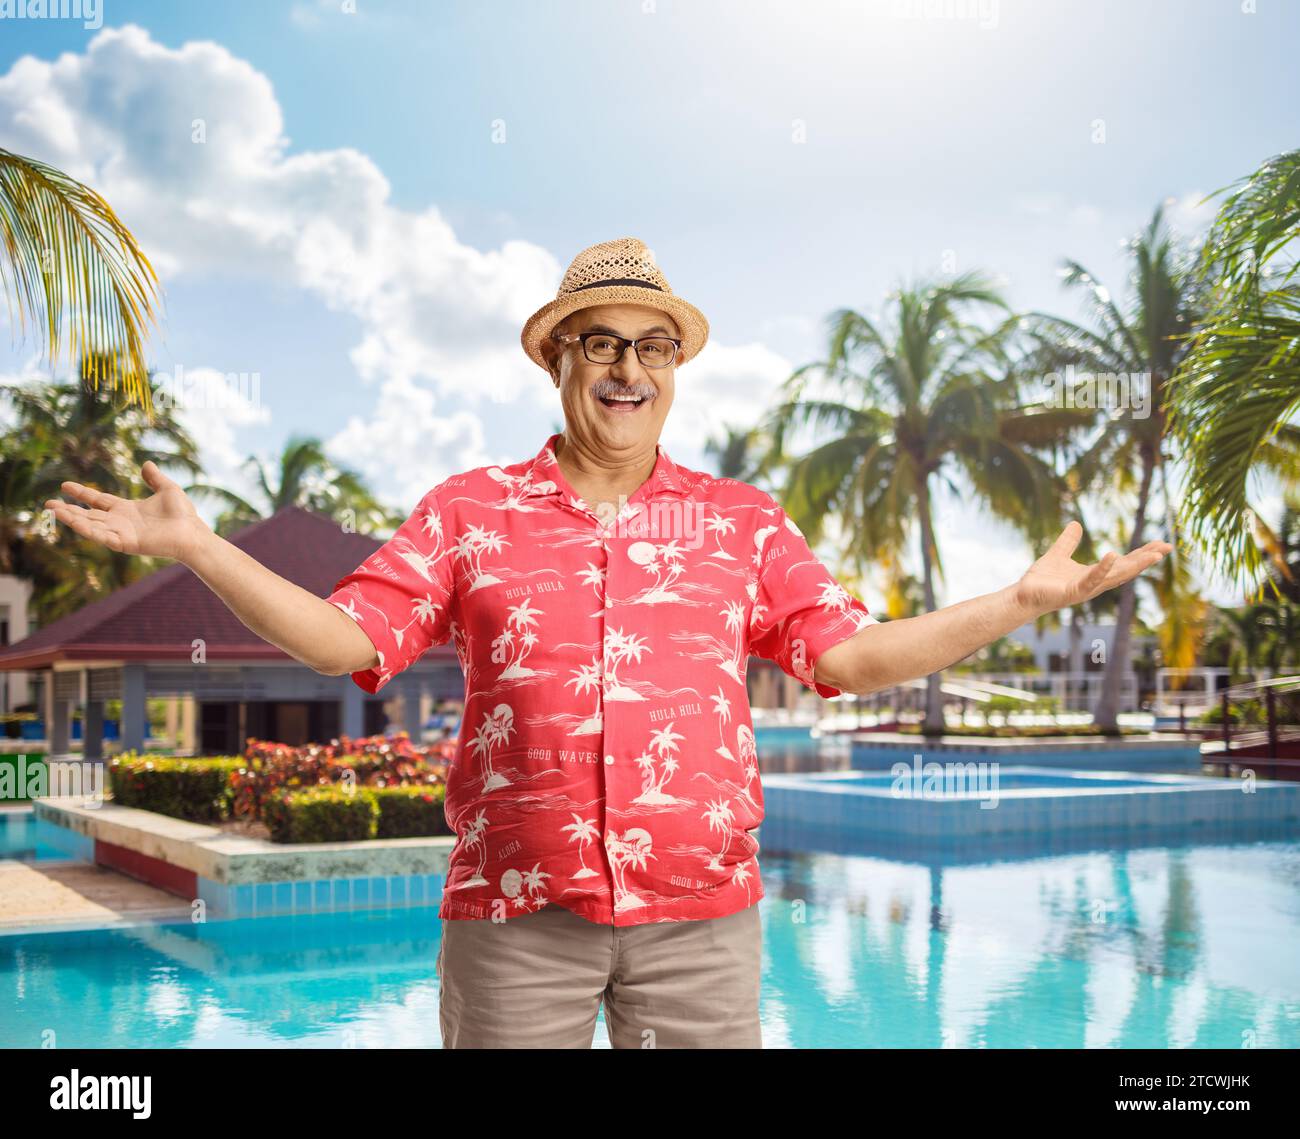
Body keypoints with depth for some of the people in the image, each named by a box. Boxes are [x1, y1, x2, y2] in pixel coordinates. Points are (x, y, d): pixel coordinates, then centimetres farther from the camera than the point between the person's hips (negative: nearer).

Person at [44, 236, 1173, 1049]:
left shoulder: (743, 520, 9)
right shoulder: (469, 511, 7)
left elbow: (849, 655, 5)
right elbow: (347, 638, 2)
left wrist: (1022, 599, -3)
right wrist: (194, 544, -7)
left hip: (700, 913, 1)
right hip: (514, 912, 0)